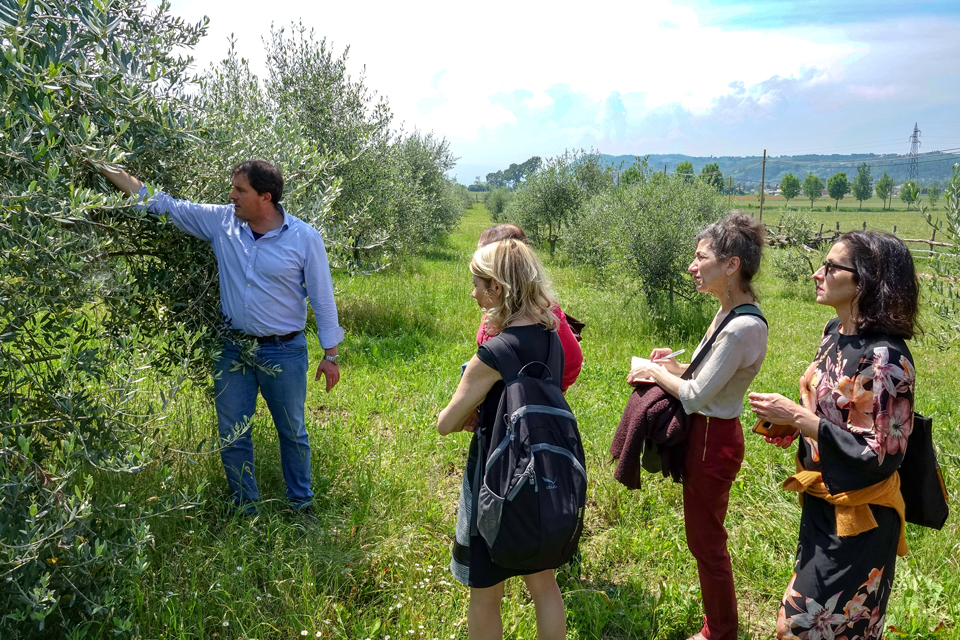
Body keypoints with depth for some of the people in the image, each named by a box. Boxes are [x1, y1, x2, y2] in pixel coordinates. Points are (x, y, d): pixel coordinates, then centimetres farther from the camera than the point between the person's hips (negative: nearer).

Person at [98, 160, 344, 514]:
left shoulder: (304, 238, -11)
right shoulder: (221, 222, -2)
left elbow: (323, 297, -7)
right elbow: (168, 205, 6)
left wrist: (331, 355, -5)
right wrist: (115, 174, 1)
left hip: (284, 352, -3)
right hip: (233, 348, 4)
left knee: (292, 432, 12)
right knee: (232, 435, 11)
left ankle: (301, 504, 32)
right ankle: (245, 509, 30)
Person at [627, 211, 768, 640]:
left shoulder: (742, 327, -27)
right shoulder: (727, 312, 3)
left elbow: (696, 396, -23)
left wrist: (654, 372, -9)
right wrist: (673, 367, -2)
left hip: (713, 441, -10)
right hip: (706, 433, 10)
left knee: (707, 543, 9)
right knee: (704, 538, 23)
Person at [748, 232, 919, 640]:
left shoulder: (883, 357, -26)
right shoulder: (836, 331, 0)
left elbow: (880, 455, -26)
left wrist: (797, 417, -25)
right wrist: (788, 421, -3)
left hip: (855, 518, -8)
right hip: (821, 501, 8)